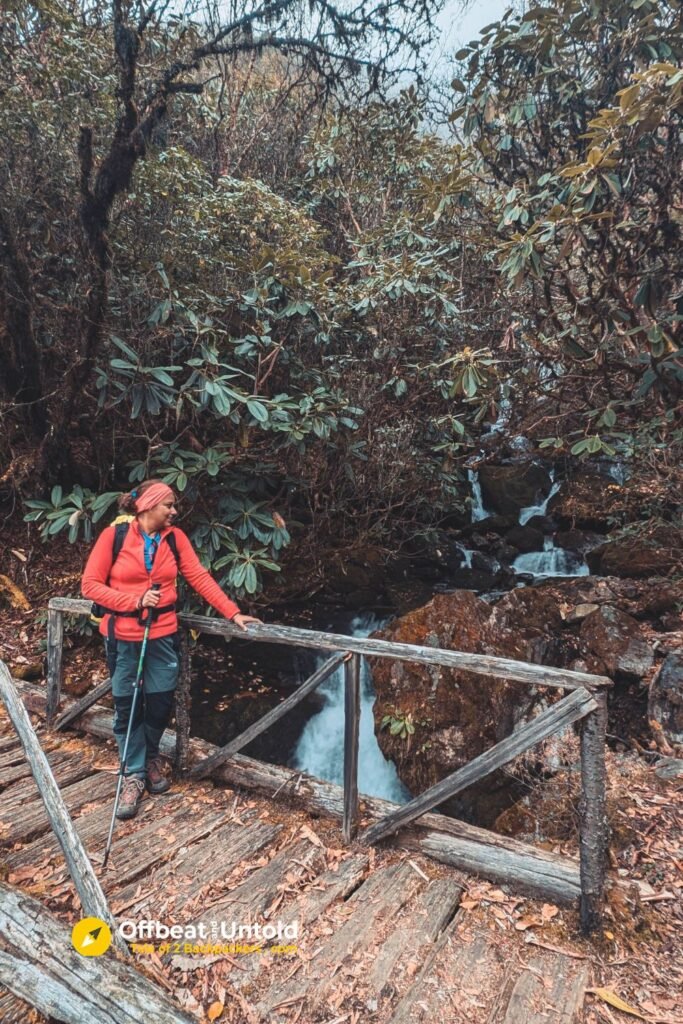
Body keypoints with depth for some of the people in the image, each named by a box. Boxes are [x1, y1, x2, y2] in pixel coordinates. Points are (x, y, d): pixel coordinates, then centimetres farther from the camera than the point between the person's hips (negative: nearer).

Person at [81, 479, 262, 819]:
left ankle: (151, 756, 37)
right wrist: (134, 601, -19)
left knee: (161, 702, 8)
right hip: (123, 637, -2)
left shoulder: (175, 537, -2)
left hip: (163, 635, 2)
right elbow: (90, 584, -8)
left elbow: (200, 577, -4)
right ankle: (134, 774, 24)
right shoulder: (114, 535, -10)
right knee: (127, 706, 6)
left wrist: (232, 613, -11)